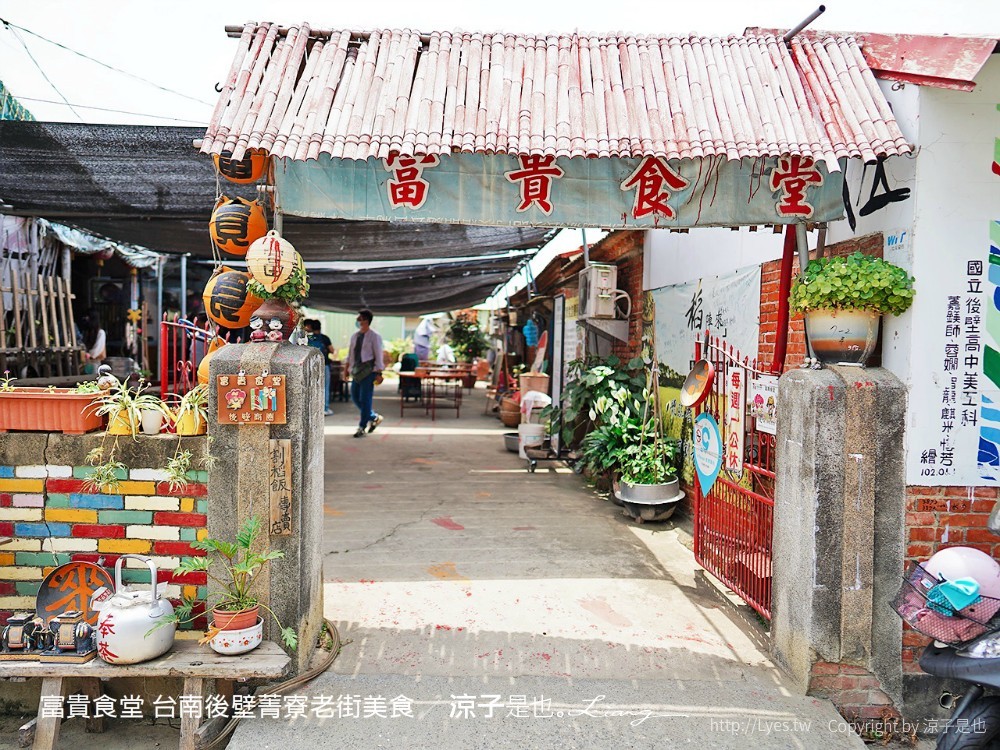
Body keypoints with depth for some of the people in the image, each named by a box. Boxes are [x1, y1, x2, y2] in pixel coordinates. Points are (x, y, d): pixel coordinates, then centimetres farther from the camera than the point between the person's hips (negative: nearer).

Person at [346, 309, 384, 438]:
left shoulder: (374, 336, -7)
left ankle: (362, 427, 2)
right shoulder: (355, 335, 12)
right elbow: (350, 353, 17)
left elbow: (378, 355, -9)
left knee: (365, 399, -6)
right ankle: (373, 417, 26)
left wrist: (378, 373, -13)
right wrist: (347, 368, 13)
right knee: (355, 397, 8)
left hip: (368, 370, -7)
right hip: (356, 370, 7)